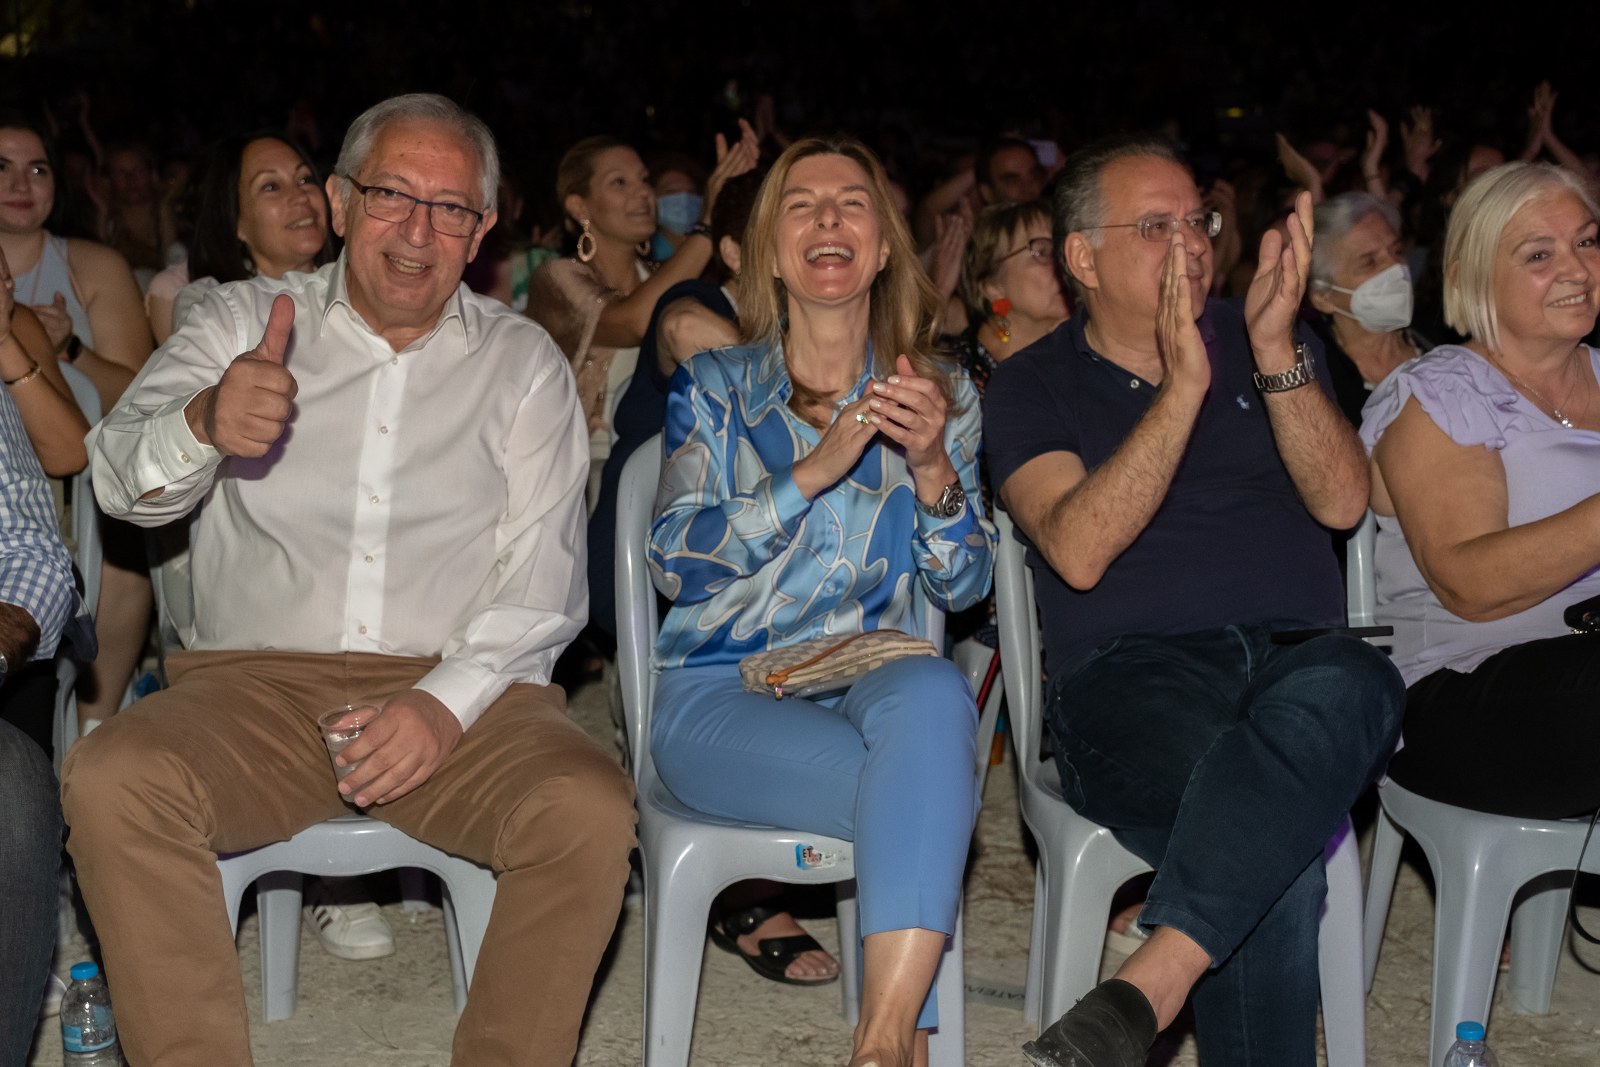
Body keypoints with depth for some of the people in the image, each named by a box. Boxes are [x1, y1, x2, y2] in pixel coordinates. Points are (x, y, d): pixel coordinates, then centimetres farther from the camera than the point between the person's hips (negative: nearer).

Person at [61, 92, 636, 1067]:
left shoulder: (523, 360, 11)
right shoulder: (244, 321, 11)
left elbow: (544, 575, 4)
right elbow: (125, 480, -4)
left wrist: (451, 698, -15)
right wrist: (201, 425, -29)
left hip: (463, 689, 0)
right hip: (256, 684, 0)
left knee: (589, 809, -30)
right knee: (113, 783, -30)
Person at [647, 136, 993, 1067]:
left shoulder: (941, 393, 14)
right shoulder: (715, 388, 10)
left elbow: (963, 586, 7)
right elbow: (677, 563, -5)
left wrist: (932, 467, -13)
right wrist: (816, 468, -16)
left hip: (878, 683, 2)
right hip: (721, 692, -2)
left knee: (937, 696, -37)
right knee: (929, 792, -33)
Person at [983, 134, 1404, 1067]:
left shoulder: (1271, 342, 19)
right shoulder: (1033, 388, 11)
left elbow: (1342, 501, 5)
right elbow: (1079, 551, -7)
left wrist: (1275, 350, -8)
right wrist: (1184, 384, -12)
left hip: (1302, 654, 2)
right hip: (1131, 670, -2)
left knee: (1350, 685, -37)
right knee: (1275, 833, -36)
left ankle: (1151, 983, -44)